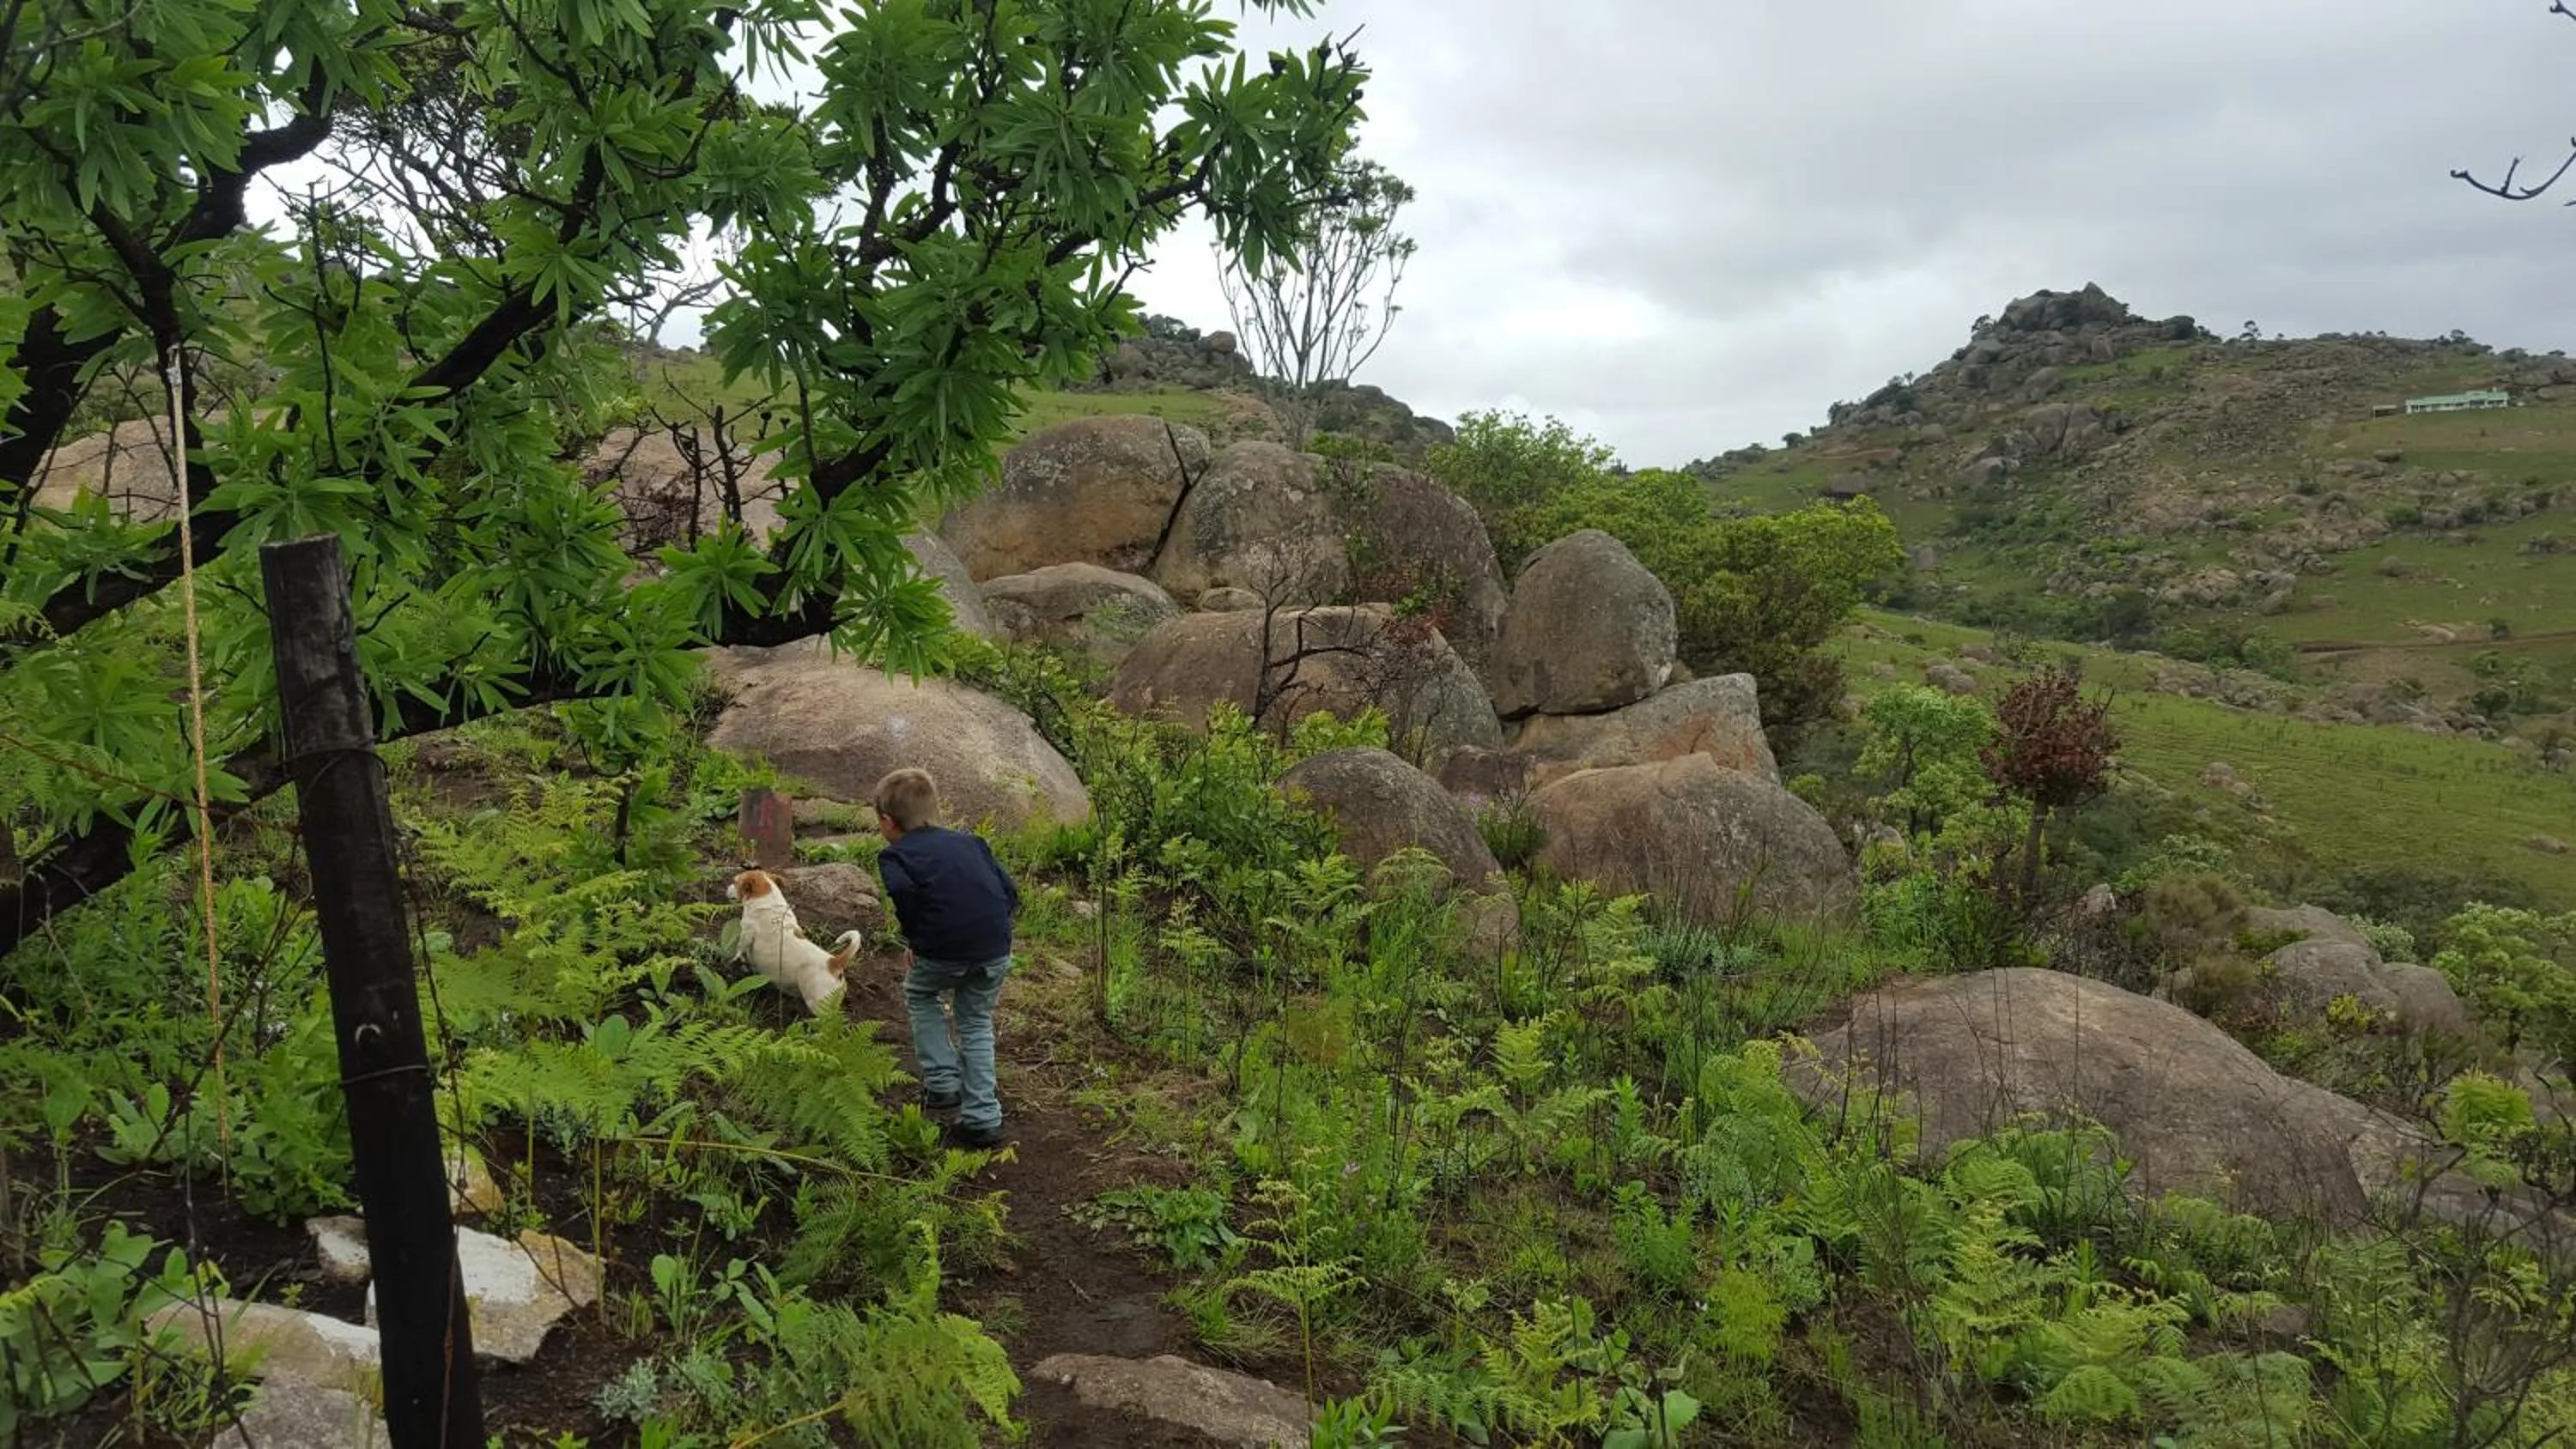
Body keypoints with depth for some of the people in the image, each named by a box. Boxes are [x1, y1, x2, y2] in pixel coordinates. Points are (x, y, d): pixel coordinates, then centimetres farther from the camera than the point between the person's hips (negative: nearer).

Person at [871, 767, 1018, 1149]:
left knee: (919, 994, 29)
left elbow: (903, 892, -16)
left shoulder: (895, 855, 7)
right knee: (976, 1022, 24)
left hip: (944, 952, -4)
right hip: (996, 950, 4)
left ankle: (942, 1083, 22)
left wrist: (915, 939, -2)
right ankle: (982, 1120, 20)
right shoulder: (969, 841, 21)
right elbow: (1009, 891, 15)